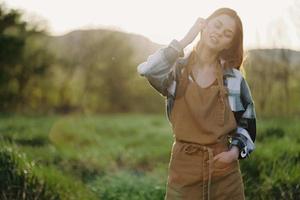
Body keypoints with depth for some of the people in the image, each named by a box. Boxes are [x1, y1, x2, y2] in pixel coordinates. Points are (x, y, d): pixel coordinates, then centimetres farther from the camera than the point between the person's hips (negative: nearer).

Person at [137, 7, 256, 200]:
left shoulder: (234, 78, 3)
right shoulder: (177, 69, -2)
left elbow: (248, 121, 13)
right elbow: (147, 70, -24)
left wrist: (236, 150, -4)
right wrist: (185, 40, -16)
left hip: (225, 170, 2)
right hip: (184, 167, -1)